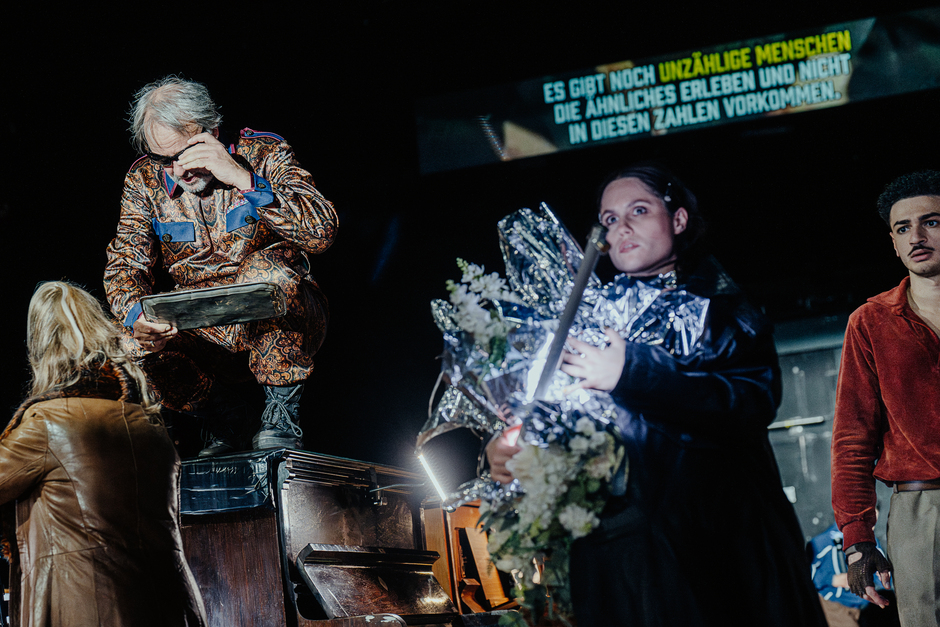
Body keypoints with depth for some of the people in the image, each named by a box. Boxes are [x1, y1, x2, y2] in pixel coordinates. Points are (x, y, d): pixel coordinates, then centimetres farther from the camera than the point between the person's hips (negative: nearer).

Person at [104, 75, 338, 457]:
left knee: (266, 271, -34)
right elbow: (125, 264, -2)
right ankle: (223, 408, 5)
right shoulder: (145, 179, 2)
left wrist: (243, 179, -28)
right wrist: (135, 314, -26)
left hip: (279, 323, -3)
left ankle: (282, 412, -14)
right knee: (137, 347, -25)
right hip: (203, 335, 3)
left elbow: (321, 232, -20)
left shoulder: (262, 153, -7)